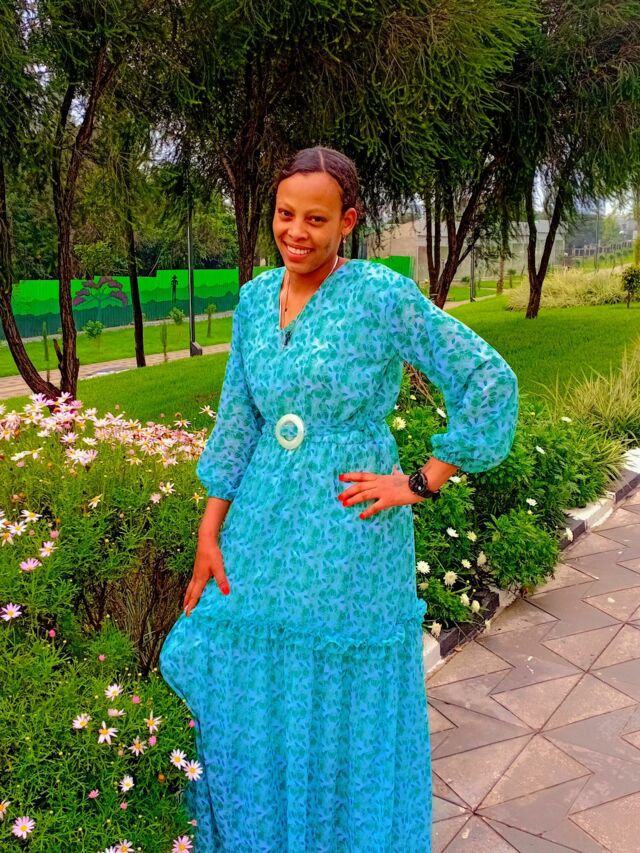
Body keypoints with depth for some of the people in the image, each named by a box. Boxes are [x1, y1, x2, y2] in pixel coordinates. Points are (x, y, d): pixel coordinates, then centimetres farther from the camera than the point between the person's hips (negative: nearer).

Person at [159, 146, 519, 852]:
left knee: (345, 710, 11)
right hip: (264, 527, 5)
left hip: (351, 534, -5)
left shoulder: (383, 295, -13)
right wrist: (209, 536, 4)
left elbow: (490, 382, -12)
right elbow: (236, 422, 6)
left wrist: (420, 482, -11)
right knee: (246, 687, 16)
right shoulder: (255, 298, 4)